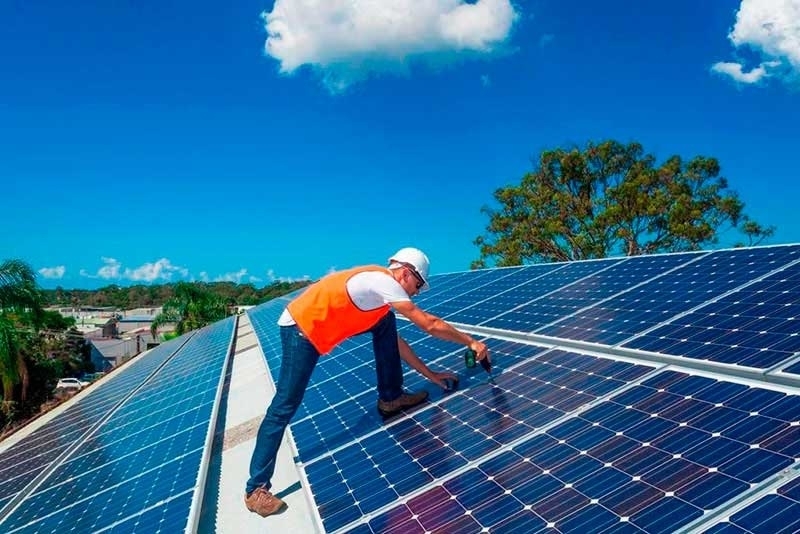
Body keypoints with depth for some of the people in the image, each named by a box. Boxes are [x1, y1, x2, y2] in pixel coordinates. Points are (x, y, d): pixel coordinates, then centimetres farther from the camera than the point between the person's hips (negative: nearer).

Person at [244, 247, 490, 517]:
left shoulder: (378, 284, 12)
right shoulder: (384, 281, -17)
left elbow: (396, 341, 17)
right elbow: (429, 324, -17)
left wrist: (429, 373, 16)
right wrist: (471, 342, -8)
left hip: (318, 325, 10)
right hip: (298, 328, -10)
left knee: (386, 323, 7)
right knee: (284, 406, -7)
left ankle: (390, 397, 15)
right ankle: (256, 489, 2)